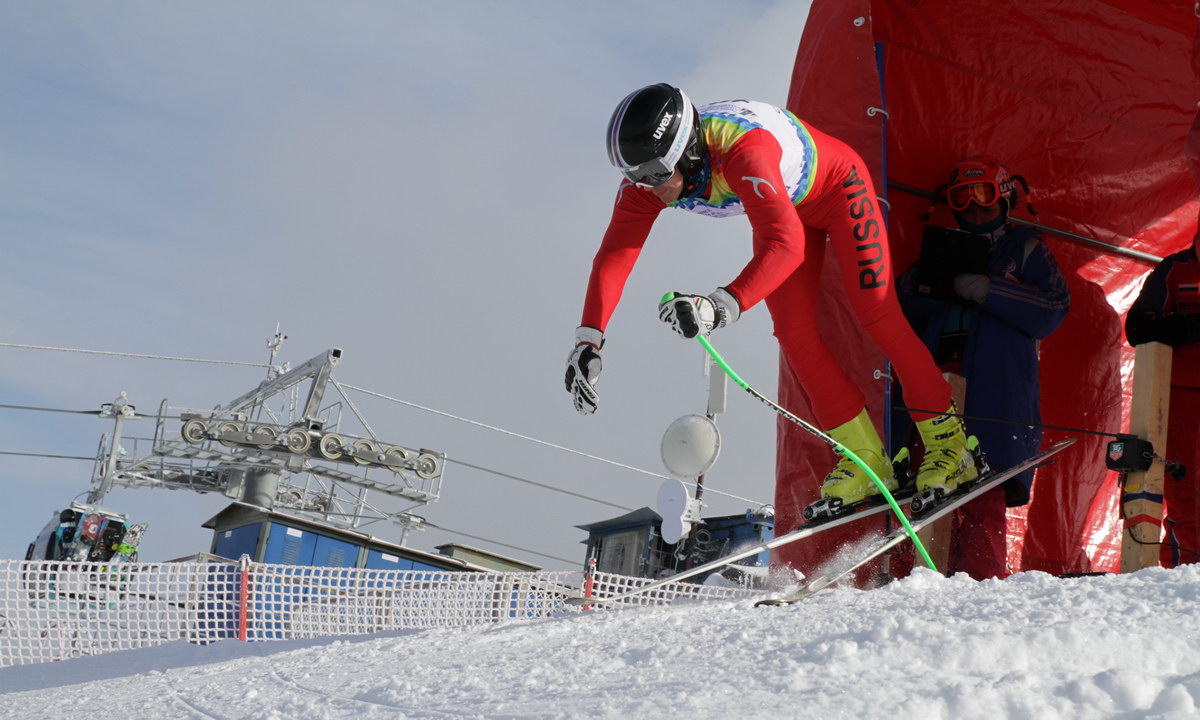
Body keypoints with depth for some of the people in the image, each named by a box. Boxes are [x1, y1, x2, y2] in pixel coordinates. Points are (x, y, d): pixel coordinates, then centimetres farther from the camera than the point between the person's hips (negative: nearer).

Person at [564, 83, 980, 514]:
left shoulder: (742, 149, -45)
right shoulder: (647, 172, -25)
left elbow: (786, 244, -55)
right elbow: (614, 256, -24)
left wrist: (723, 306, -68)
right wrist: (588, 340, -36)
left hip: (838, 189, -6)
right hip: (782, 205, 6)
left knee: (876, 314, -13)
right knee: (794, 333, -5)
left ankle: (947, 440, 1)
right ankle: (865, 459, 3)